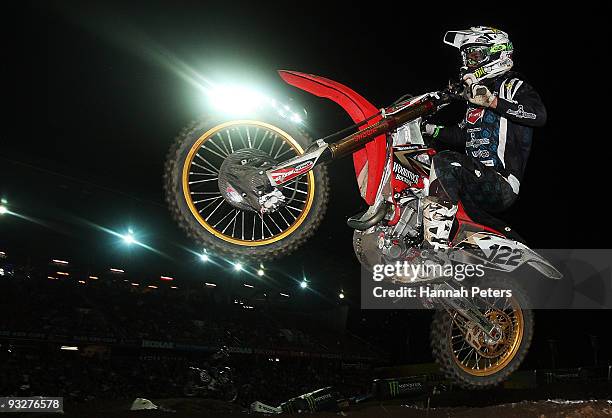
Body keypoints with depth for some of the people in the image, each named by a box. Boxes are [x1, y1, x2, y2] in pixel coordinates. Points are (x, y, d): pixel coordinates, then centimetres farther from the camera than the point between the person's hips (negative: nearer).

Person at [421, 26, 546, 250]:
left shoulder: (513, 85, 0)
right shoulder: (477, 93, 24)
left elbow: (539, 114, -20)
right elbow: (462, 135, 32)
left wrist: (493, 101, -26)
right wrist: (428, 128, 21)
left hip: (501, 185, -9)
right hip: (476, 178, 9)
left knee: (445, 163, -33)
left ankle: (434, 246, -39)